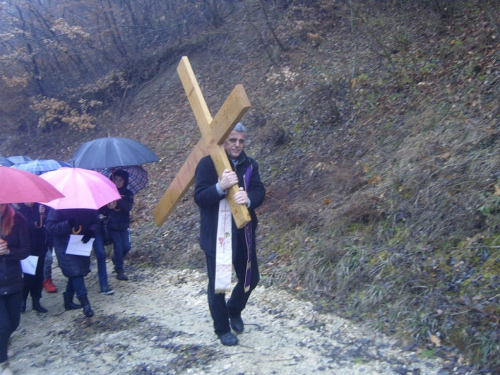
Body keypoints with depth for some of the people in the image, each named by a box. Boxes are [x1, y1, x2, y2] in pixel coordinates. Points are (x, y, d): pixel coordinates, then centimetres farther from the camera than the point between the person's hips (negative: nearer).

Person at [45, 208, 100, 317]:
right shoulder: (58, 208, -14)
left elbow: (96, 223, 3)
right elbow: (50, 227, -16)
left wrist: (91, 231, -19)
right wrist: (67, 224, -31)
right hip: (65, 247, -5)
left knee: (77, 273, 14)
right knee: (75, 272, -14)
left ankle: (68, 300, 32)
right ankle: (85, 303, -10)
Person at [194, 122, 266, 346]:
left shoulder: (250, 165, 5)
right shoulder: (207, 164, -8)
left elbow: (259, 191, -6)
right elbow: (199, 197, -14)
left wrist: (248, 198, -29)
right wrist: (220, 186, -33)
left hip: (244, 232, 4)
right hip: (215, 234, -4)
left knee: (251, 278, 13)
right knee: (217, 284, 6)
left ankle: (234, 311, 42)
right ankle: (222, 329, 27)